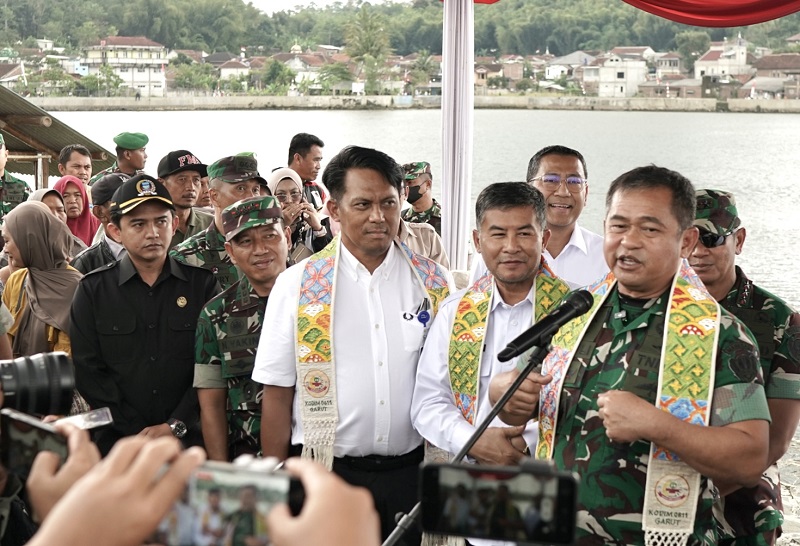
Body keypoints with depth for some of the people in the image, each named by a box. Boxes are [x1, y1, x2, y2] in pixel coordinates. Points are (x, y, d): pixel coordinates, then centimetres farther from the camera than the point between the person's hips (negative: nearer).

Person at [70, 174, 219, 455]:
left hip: (189, 439, 0)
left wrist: (175, 426, -13)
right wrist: (138, 432, -11)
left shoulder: (202, 284, 1)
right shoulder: (93, 290, 1)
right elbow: (88, 371, -4)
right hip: (117, 442, 0)